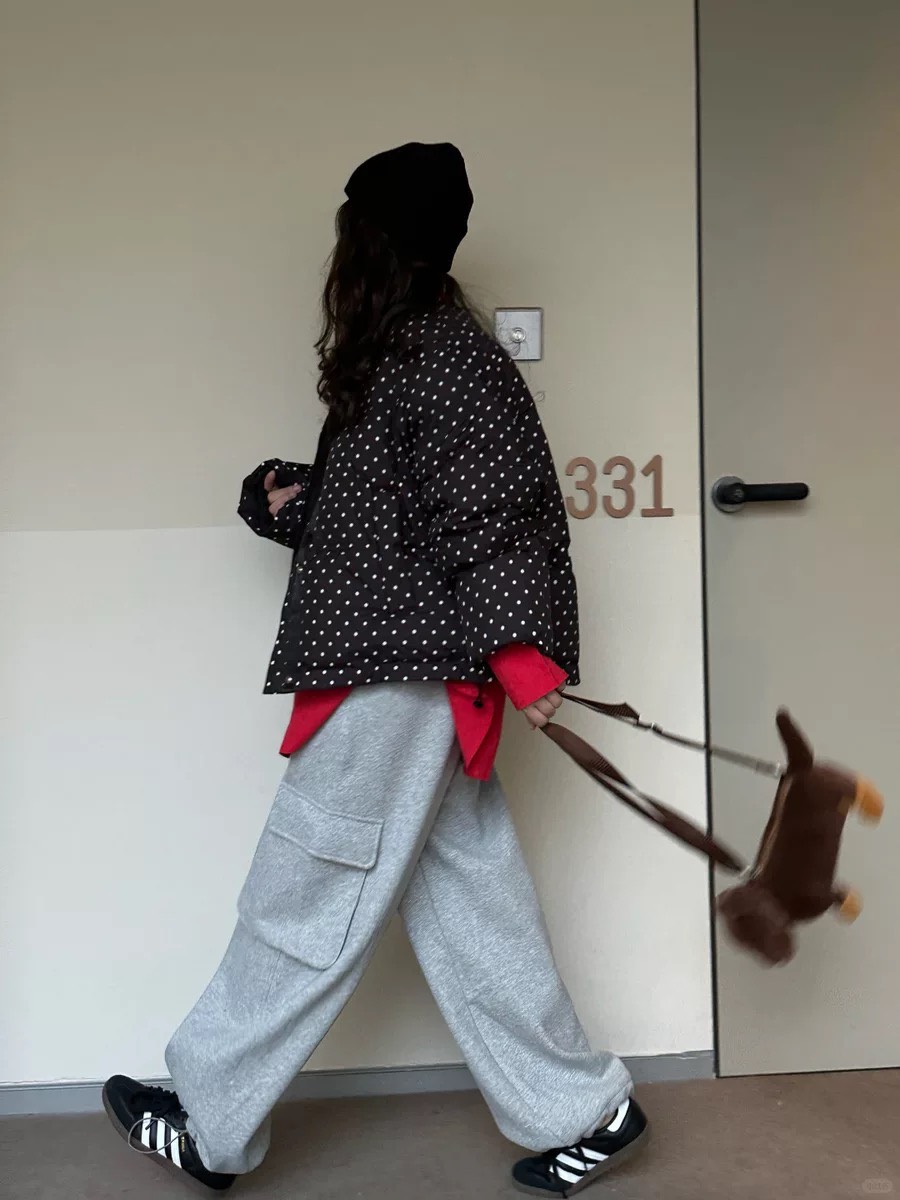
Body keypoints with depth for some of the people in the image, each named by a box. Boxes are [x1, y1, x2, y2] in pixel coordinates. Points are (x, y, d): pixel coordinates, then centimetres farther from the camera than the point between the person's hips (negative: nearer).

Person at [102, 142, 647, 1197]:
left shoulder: (442, 351, -11)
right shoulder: (402, 352, 18)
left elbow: (503, 500, -17)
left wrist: (520, 654, -19)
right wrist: (282, 494, 5)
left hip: (398, 675, -10)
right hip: (404, 675, 10)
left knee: (307, 902, 3)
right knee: (466, 899, 14)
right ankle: (577, 1111, 25)